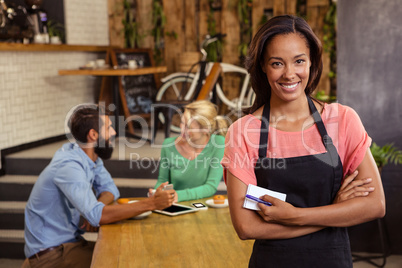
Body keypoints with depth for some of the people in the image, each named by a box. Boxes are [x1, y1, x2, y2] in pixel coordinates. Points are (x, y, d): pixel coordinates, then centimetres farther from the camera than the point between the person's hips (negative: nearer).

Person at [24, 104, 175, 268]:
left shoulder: (91, 156, 1)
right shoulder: (69, 166, -27)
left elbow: (109, 188, 9)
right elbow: (97, 216, -34)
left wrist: (95, 210, -14)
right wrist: (151, 204, -34)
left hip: (72, 240, 8)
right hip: (50, 252, -8)